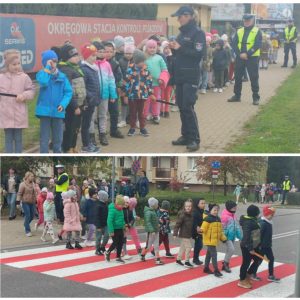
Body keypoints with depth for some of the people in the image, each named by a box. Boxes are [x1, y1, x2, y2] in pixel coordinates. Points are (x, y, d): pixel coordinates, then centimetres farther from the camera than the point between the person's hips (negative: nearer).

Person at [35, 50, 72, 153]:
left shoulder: (62, 76, 3)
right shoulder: (41, 74, -2)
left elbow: (69, 92, 1)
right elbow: (43, 82, -24)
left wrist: (63, 104, -13)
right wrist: (47, 68, -17)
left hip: (58, 111, 2)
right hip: (45, 110, -2)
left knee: (58, 138, 12)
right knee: (44, 138, 2)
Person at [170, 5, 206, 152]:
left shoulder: (198, 33, -8)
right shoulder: (182, 32, 16)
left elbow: (199, 54, -18)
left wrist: (180, 48, -17)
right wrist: (174, 48, 1)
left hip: (191, 76, -8)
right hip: (180, 75, 8)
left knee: (188, 107, -11)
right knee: (181, 106, 9)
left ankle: (194, 139, -6)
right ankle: (186, 135, 17)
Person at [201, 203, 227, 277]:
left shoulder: (218, 219, 11)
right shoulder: (207, 219, -15)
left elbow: (220, 230, 20)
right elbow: (203, 228, -19)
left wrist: (223, 238, 20)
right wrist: (201, 230, -41)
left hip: (215, 240, 8)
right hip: (209, 240, -8)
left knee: (209, 254, 18)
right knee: (214, 254, -11)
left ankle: (206, 268, 29)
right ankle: (216, 270, -8)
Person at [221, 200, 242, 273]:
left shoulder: (233, 215, 9)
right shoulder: (224, 216, -18)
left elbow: (237, 226, 16)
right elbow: (223, 227, -17)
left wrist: (239, 236, 15)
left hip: (233, 236, 9)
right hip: (227, 236, -9)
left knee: (229, 251, 13)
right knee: (231, 249, -14)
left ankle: (225, 265, 24)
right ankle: (225, 264, 3)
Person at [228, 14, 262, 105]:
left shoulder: (257, 31, -1)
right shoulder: (239, 31, 10)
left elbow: (257, 45, -11)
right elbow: (234, 44, 3)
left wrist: (247, 54, -20)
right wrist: (240, 54, -13)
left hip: (252, 57, -4)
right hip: (240, 57, 4)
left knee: (254, 78, -2)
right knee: (238, 77, 9)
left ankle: (256, 97, 4)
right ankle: (237, 95, 20)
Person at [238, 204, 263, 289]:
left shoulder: (253, 220, 8)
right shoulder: (248, 222, -24)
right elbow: (246, 237, -28)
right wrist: (250, 248, -26)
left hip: (254, 246, 10)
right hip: (247, 247, -10)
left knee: (258, 259, 17)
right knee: (246, 263, 1)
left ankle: (249, 274, 31)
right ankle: (242, 281, 14)